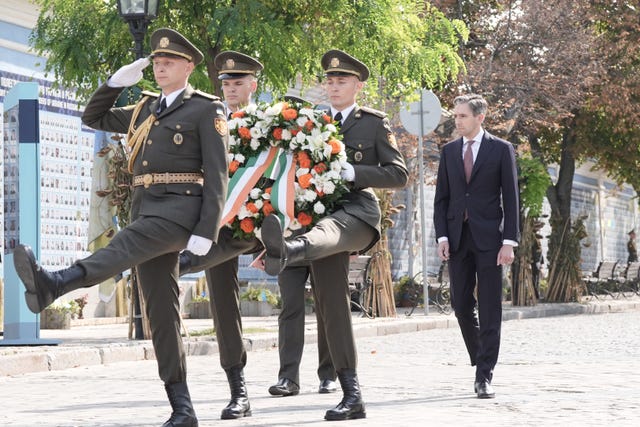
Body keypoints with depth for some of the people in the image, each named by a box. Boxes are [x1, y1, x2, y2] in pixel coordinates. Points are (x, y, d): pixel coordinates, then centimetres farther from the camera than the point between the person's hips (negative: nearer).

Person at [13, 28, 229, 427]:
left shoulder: (207, 109, 2)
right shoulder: (147, 109, 23)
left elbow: (217, 175, -6)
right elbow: (94, 118, 32)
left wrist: (206, 231, -16)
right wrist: (118, 82, 16)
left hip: (181, 206, -7)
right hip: (147, 207, 8)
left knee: (126, 244, -35)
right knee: (161, 311, 1)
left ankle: (51, 284, -62)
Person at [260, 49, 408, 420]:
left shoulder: (375, 122, 9)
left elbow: (399, 174, 1)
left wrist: (351, 171, -11)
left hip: (358, 213, -5)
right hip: (322, 211, 5)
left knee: (325, 230, -41)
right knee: (331, 305, -3)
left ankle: (287, 251, -78)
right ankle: (352, 395, -1)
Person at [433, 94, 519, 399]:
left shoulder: (501, 150, 1)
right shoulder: (449, 151, 11)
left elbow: (510, 198, -1)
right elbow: (441, 198, 11)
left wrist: (509, 241, -9)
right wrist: (442, 236, -1)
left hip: (489, 238, -4)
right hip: (457, 237, 4)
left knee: (489, 309, -4)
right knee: (461, 305, 4)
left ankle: (485, 376, -3)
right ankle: (480, 360, 23)